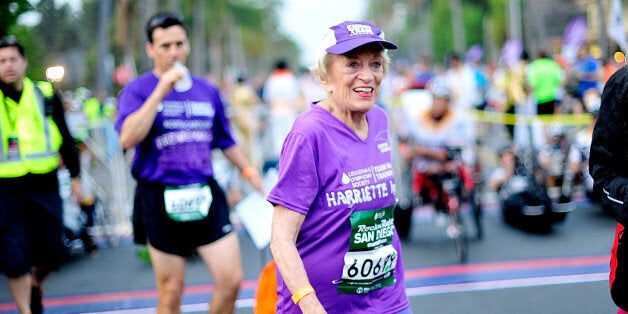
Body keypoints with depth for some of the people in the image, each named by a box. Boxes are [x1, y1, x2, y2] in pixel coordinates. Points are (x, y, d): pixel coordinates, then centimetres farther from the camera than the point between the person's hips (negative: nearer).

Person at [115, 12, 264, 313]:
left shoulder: (208, 91, 9)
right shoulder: (138, 90, -3)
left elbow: (225, 141, 21)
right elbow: (128, 139, -21)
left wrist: (250, 173, 20)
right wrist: (161, 91, -21)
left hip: (207, 196, 3)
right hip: (160, 199, -3)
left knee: (231, 280, -3)